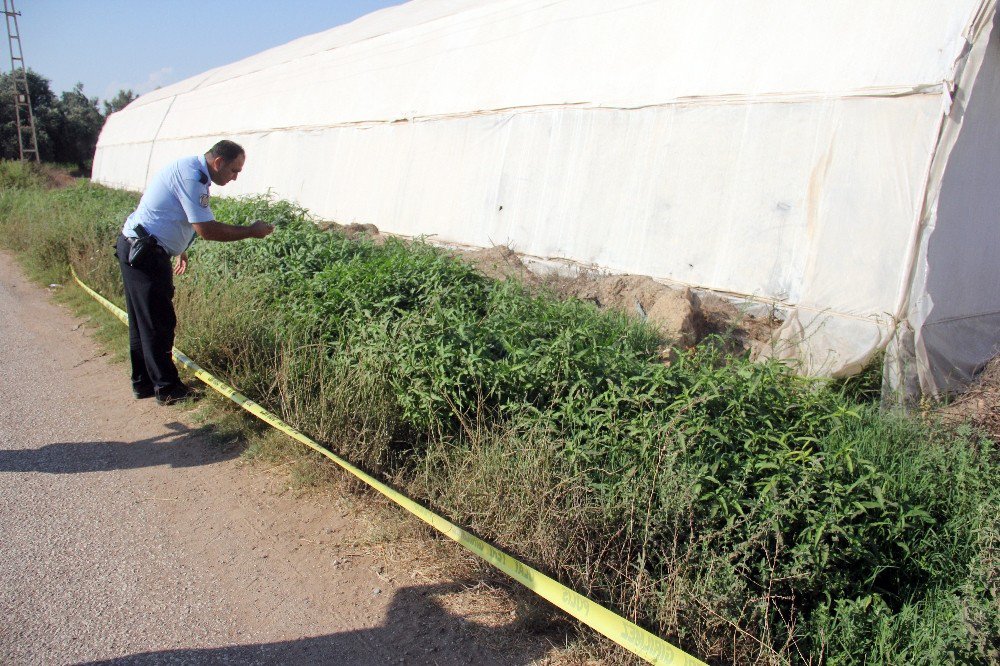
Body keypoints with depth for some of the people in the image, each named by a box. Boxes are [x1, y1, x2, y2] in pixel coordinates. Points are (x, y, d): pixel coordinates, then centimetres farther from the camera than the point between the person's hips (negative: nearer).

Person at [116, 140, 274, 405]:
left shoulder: (190, 170, 11)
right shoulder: (191, 177, -20)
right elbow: (207, 230, -25)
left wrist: (180, 250, 25)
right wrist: (250, 231, -17)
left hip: (137, 249, 10)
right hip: (146, 254, -10)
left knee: (143, 321, 16)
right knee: (159, 323, -3)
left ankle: (143, 382, 27)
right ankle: (167, 388, 7)